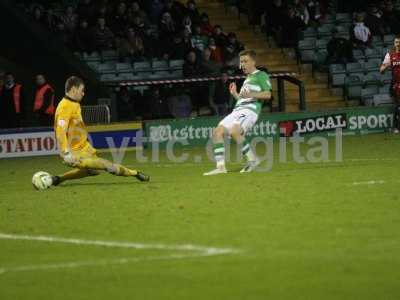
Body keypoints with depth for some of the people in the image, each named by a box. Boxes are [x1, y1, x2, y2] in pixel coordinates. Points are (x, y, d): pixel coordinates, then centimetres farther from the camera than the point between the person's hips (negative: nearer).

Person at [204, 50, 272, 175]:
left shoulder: (261, 75, 5)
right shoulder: (247, 79, 31)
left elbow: (267, 94, -9)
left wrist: (251, 94, -21)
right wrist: (235, 94, 16)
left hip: (250, 110, -9)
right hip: (237, 110, 9)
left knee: (234, 131, -31)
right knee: (217, 132, -7)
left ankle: (253, 159, -17)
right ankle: (220, 166, -10)